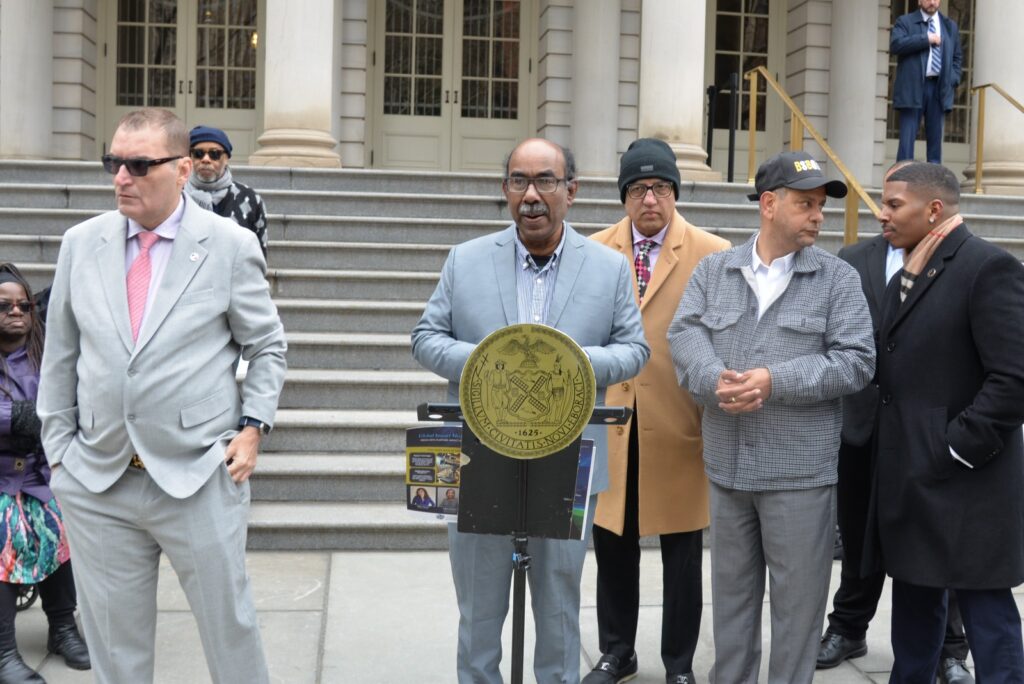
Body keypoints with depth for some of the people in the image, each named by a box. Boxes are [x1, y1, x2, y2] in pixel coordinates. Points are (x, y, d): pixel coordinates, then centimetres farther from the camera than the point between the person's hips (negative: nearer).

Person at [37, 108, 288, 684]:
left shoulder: (231, 246, -3)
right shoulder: (82, 243, 5)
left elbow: (267, 346, 5)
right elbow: (61, 356, 11)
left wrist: (254, 426, -6)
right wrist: (58, 447, 9)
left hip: (199, 480, -3)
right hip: (95, 484, 3)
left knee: (230, 625, 8)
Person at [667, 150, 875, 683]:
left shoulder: (838, 278, -1)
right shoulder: (712, 270, 7)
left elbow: (857, 360, -8)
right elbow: (684, 334, -2)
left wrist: (774, 381, -18)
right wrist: (714, 380, -22)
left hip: (800, 468, -3)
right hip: (727, 461, 3)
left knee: (797, 595, 6)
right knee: (731, 587, 16)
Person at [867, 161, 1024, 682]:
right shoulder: (906, 278, 16)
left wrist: (954, 449, -17)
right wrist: (893, 463, 8)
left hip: (965, 487, -8)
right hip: (909, 484, 9)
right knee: (914, 619, 18)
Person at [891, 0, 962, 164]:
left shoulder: (950, 26, 17)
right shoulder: (905, 22, 4)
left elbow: (957, 57, 20)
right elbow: (895, 45, -13)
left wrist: (953, 81, 5)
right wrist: (926, 39, -14)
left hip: (939, 89, 4)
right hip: (912, 88, -4)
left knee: (935, 137, 5)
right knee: (907, 137, -7)